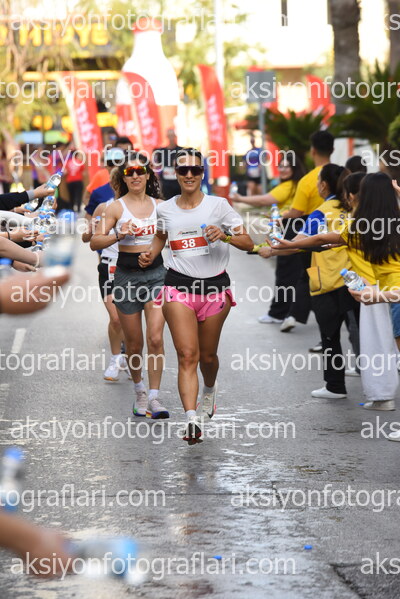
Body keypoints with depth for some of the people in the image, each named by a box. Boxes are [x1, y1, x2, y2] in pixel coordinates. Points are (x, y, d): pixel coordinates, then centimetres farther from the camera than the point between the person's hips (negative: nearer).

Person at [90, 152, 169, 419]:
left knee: (155, 337, -13)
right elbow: (95, 241, -5)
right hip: (127, 274, -1)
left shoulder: (159, 205, 7)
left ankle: (154, 397, -8)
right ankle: (139, 390, 28)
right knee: (134, 343, 7)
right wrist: (118, 235, -20)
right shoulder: (117, 207, -1)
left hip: (156, 272, 1)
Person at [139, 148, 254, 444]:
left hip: (214, 286, 0)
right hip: (178, 286, 0)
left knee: (207, 355, 13)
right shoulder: (165, 209, 6)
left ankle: (210, 391, 47)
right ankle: (192, 419, -22)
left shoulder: (218, 205, -2)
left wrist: (224, 236, -20)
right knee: (187, 355, -14)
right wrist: (151, 254, 9)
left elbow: (248, 242, -2)